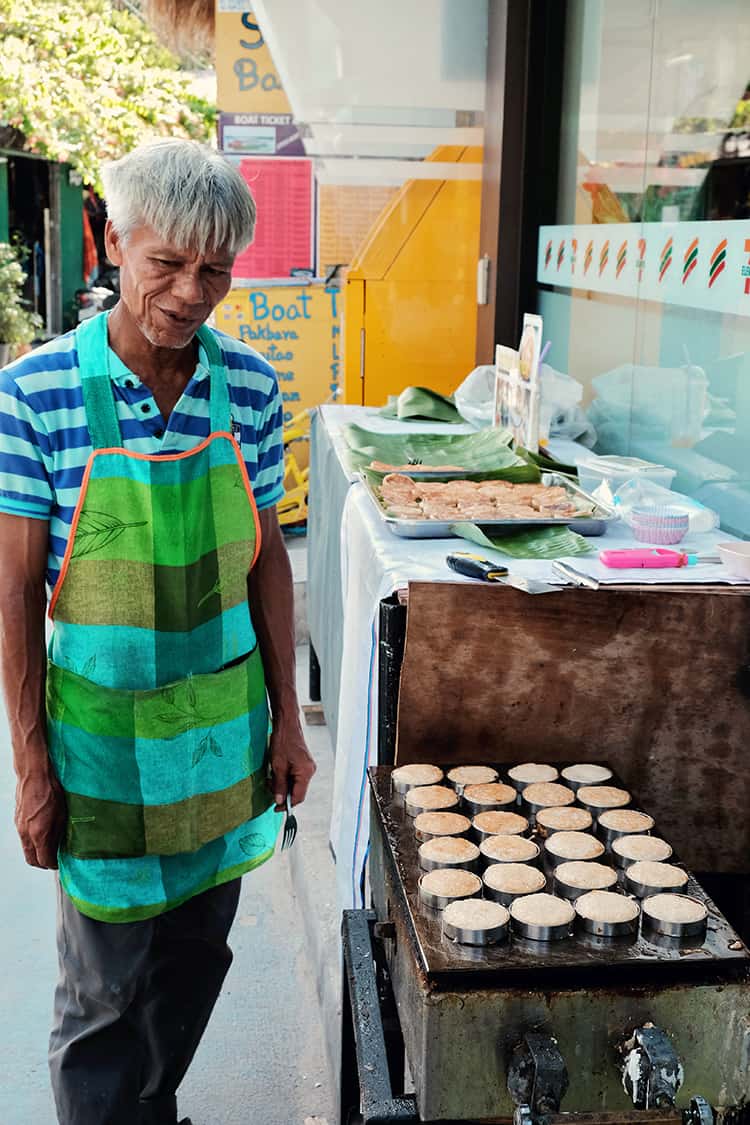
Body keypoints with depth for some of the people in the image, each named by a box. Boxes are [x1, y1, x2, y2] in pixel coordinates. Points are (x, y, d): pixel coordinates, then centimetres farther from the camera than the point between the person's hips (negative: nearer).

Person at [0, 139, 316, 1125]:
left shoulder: (249, 385, -4)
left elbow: (266, 558, 5)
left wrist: (286, 717, 6)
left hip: (225, 722, 4)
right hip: (104, 730, -4)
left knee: (197, 957, 21)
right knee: (106, 989, 10)